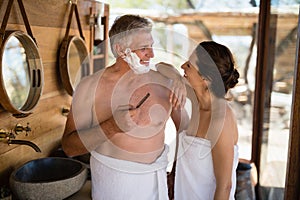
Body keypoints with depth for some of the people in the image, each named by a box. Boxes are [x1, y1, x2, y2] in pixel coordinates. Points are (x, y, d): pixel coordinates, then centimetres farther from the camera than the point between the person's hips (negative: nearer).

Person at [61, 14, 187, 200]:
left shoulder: (162, 81, -6)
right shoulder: (90, 87, -11)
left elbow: (186, 131, 7)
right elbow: (69, 146, -15)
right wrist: (112, 127, -26)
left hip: (156, 178, 2)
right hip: (112, 178, -2)